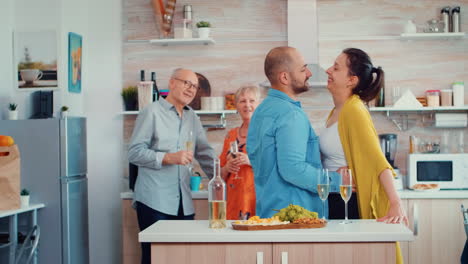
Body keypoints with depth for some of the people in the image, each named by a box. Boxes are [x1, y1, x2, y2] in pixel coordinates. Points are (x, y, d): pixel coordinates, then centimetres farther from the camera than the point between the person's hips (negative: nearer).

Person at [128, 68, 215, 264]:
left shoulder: (192, 117, 17)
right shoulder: (152, 112, -2)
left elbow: (205, 154, 20)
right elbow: (134, 153, -8)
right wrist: (168, 158, -18)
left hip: (183, 204, 6)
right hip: (154, 202, -6)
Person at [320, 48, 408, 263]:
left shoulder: (354, 110, -17)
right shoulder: (337, 111, 10)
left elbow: (377, 160, -25)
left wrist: (396, 204, -32)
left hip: (349, 204, -9)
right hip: (333, 201, 9)